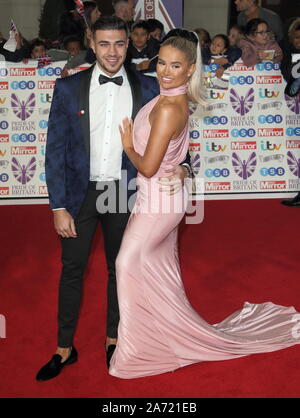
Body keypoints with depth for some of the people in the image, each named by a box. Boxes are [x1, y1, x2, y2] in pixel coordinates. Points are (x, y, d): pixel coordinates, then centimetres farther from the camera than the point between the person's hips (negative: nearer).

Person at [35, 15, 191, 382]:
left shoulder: (147, 87, -2)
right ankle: (64, 349, 27)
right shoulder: (68, 87, -4)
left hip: (125, 193, 1)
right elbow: (55, 149, -4)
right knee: (71, 269, 10)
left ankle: (113, 339, 36)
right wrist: (59, 206, -8)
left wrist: (179, 166, -17)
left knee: (119, 268, 15)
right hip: (80, 193, 0)